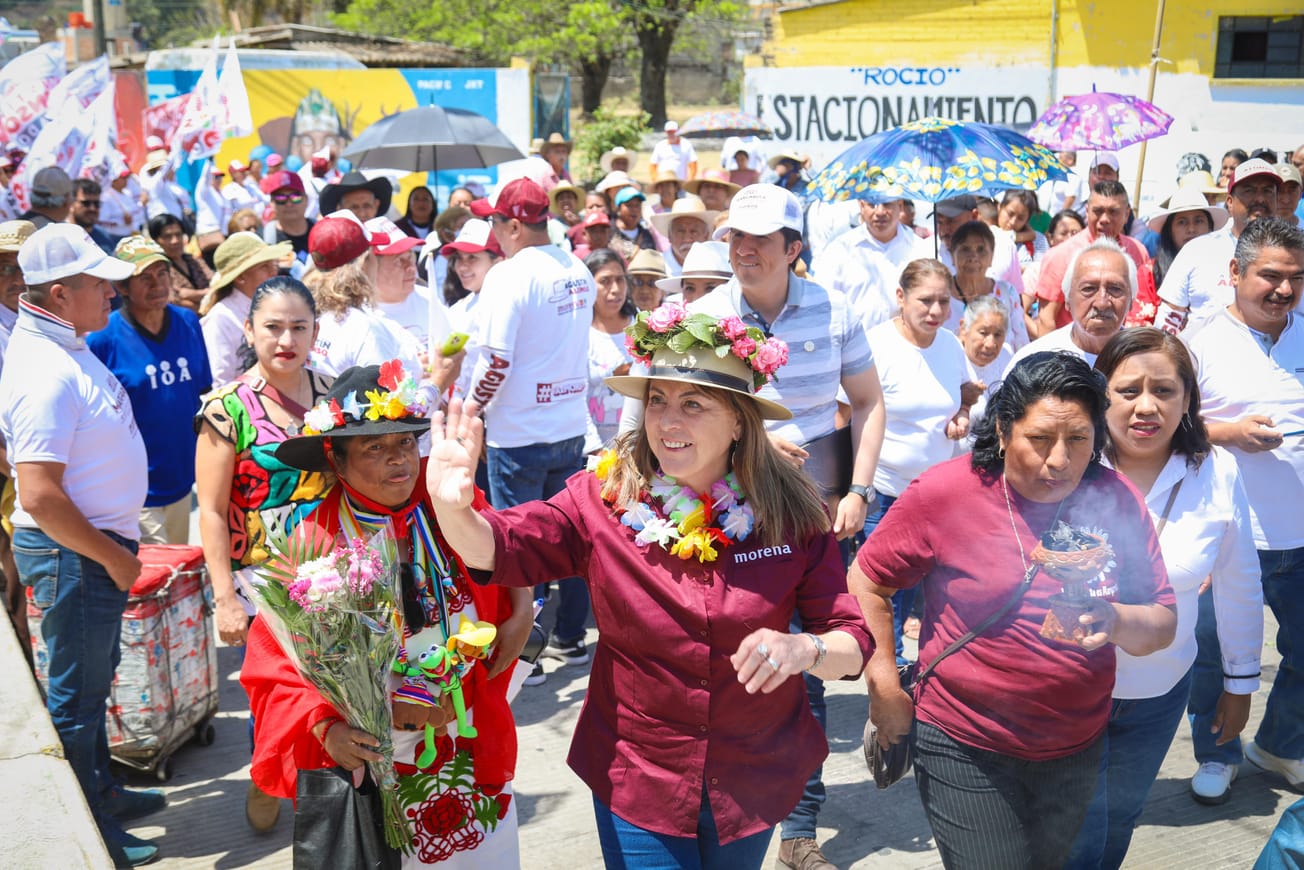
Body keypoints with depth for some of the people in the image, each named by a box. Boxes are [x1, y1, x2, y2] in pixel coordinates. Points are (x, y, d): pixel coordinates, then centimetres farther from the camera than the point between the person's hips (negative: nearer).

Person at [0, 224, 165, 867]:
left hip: (96, 547, 10)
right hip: (73, 552, -10)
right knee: (75, 693, 5)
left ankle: (102, 790, 41)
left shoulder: (63, 347, 7)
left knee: (94, 675, 23)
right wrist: (111, 557, -18)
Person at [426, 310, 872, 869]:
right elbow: (497, 549, -21)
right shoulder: (604, 497, -13)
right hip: (636, 783, -1)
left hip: (754, 781, 2)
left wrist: (805, 649, -32)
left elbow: (852, 640, -10)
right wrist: (453, 507, -42)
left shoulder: (789, 514, -12)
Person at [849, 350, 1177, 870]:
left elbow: (1163, 625, -3)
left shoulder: (1116, 501, -6)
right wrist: (884, 689, -9)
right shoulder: (944, 492, -16)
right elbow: (867, 582, -7)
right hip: (967, 747, -4)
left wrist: (1115, 621, -25)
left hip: (1078, 748, 4)